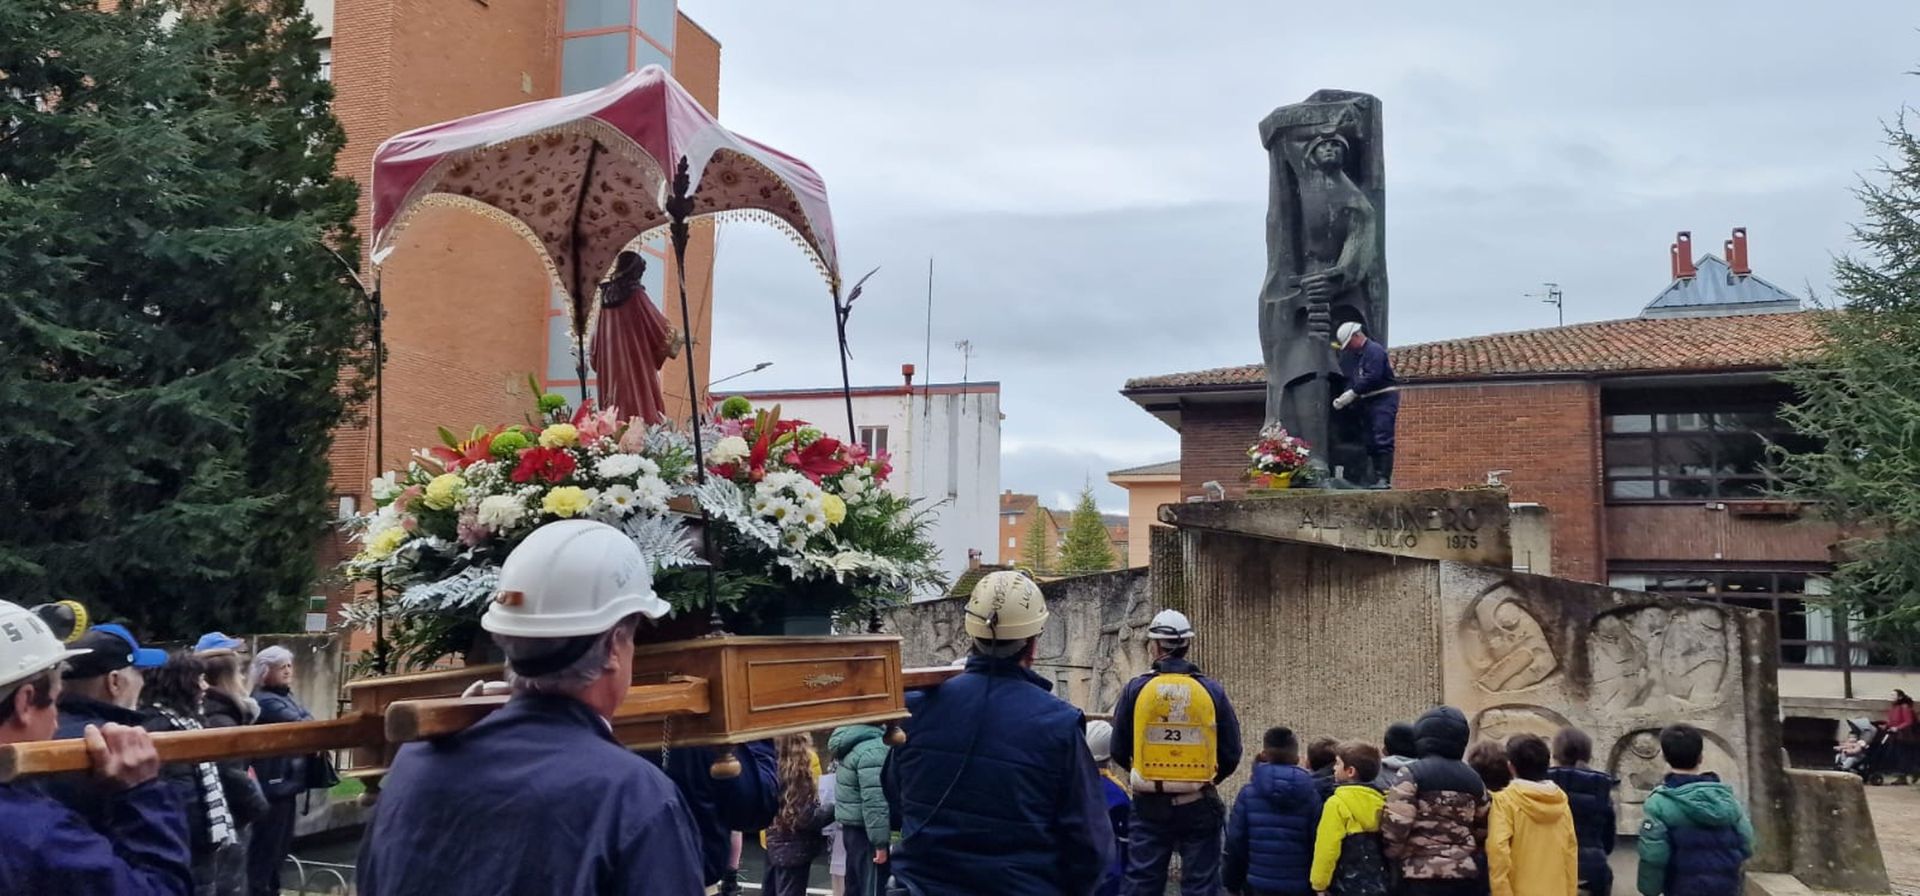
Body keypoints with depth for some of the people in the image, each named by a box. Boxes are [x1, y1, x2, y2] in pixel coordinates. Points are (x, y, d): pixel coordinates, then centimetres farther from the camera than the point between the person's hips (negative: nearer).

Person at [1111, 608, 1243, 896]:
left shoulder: (1136, 690, -4)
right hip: (1199, 807, 0)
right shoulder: (1212, 691, -3)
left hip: (1149, 806, 0)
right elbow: (1231, 754, 2)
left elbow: (1119, 751, 2)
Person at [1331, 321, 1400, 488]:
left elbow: (1372, 377, -22)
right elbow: (1352, 380, 14)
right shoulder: (1355, 355, 18)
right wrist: (1343, 399, -2)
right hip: (1368, 402, 10)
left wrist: (1352, 393, -20)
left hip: (1383, 398, -10)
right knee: (1371, 442, 8)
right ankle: (1375, 478, 10)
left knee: (1383, 441, -14)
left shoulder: (1374, 350, -11)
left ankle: (1384, 479, -18)